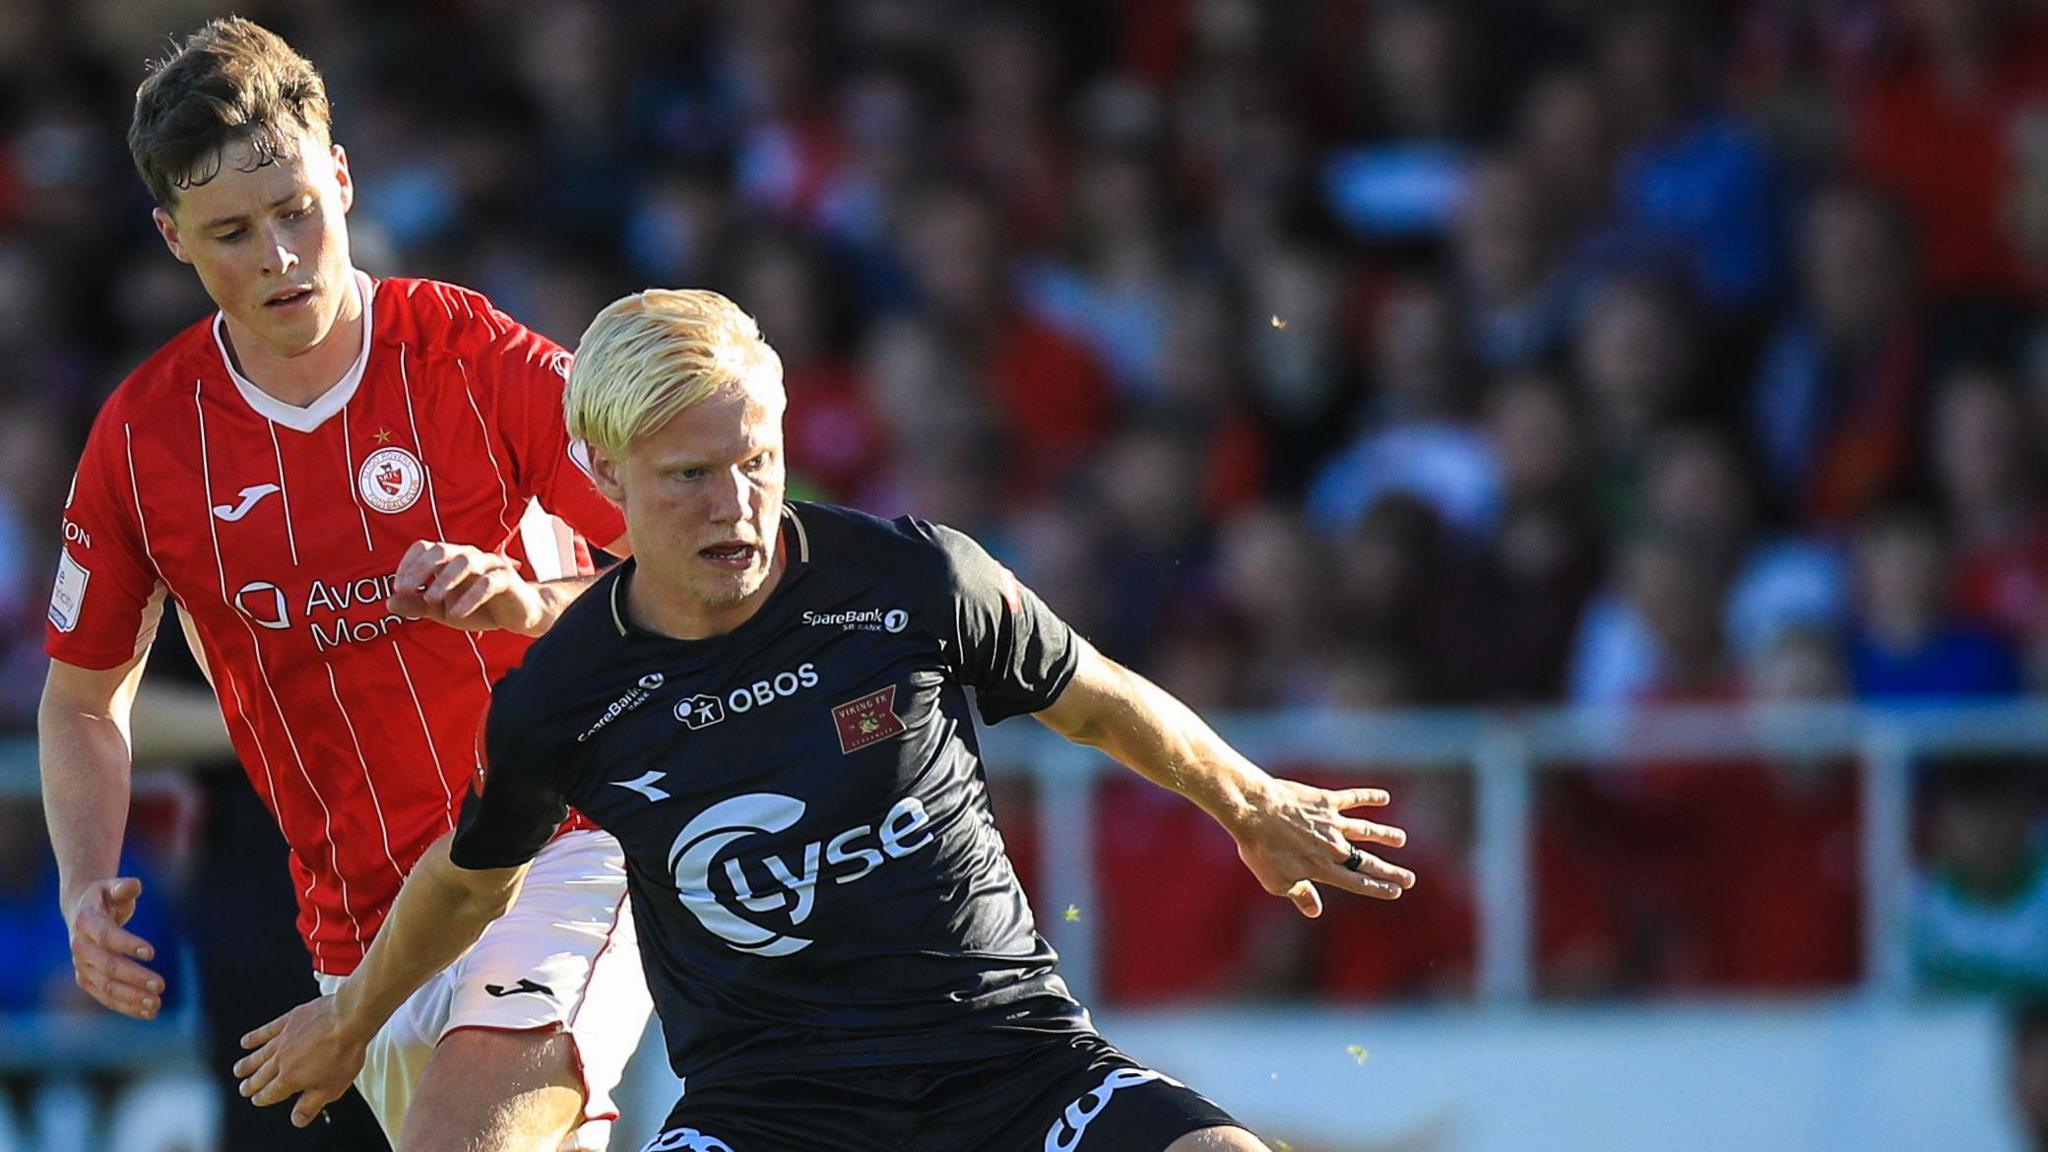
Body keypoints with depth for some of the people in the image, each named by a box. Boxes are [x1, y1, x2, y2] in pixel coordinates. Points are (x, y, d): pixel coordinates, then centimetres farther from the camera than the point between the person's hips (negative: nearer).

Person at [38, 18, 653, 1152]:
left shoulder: (477, 362, -9)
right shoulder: (140, 439, 0)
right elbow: (83, 697, 14)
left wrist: (534, 602, -26)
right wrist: (86, 891, -3)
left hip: (565, 858, -4)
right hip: (361, 922, 4)